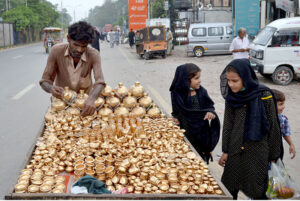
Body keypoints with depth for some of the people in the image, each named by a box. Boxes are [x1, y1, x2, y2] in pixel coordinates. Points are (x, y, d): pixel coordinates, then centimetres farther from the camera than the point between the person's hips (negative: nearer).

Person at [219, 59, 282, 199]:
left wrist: (273, 155, -2)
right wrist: (225, 151, 8)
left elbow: (273, 127, -6)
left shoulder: (264, 96, -13)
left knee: (257, 192, 5)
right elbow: (228, 124, 6)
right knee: (229, 188, 11)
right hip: (236, 150, 4)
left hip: (257, 150, -4)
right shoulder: (231, 97, -1)